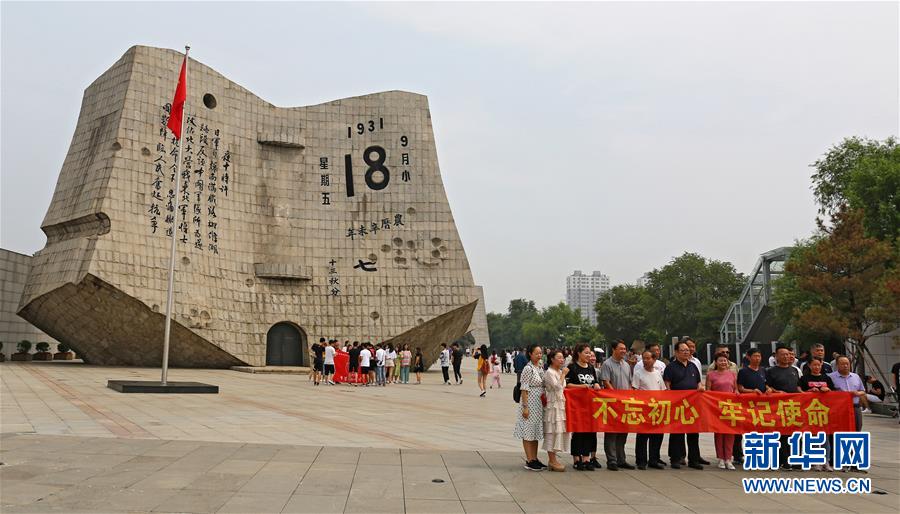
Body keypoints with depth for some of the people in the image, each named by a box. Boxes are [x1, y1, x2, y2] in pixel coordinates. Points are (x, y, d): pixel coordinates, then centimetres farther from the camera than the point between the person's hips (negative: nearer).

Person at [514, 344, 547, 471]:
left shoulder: (540, 368, 11)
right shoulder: (528, 369, -14)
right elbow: (524, 389, -16)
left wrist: (544, 403, 16)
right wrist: (525, 407, -19)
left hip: (539, 405, 8)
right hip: (530, 403, -8)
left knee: (536, 432, 13)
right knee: (528, 432, -2)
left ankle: (534, 459, 20)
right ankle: (529, 461, 2)